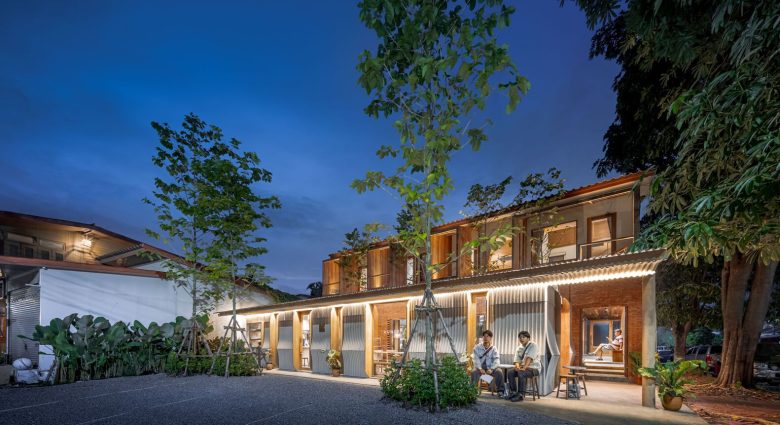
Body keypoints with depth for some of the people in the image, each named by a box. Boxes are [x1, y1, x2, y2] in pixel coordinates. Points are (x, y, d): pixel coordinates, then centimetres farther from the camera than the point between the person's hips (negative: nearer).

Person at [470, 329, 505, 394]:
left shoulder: (493, 349, 3)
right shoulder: (477, 347, 1)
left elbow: (496, 360, -9)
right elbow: (476, 359, -9)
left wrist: (491, 369, -26)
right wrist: (480, 369, -26)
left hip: (490, 368, 1)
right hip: (480, 368, -1)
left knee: (499, 372, -27)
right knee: (474, 372, -32)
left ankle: (501, 390, -15)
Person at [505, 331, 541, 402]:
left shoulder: (533, 345, -7)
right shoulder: (519, 348, 13)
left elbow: (529, 358, -20)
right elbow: (517, 360, 6)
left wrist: (524, 368, -32)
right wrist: (517, 366, -17)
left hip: (534, 368, -6)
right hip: (522, 367, 6)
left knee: (520, 373, -34)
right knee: (510, 372, -19)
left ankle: (521, 395, -29)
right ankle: (513, 392, -11)